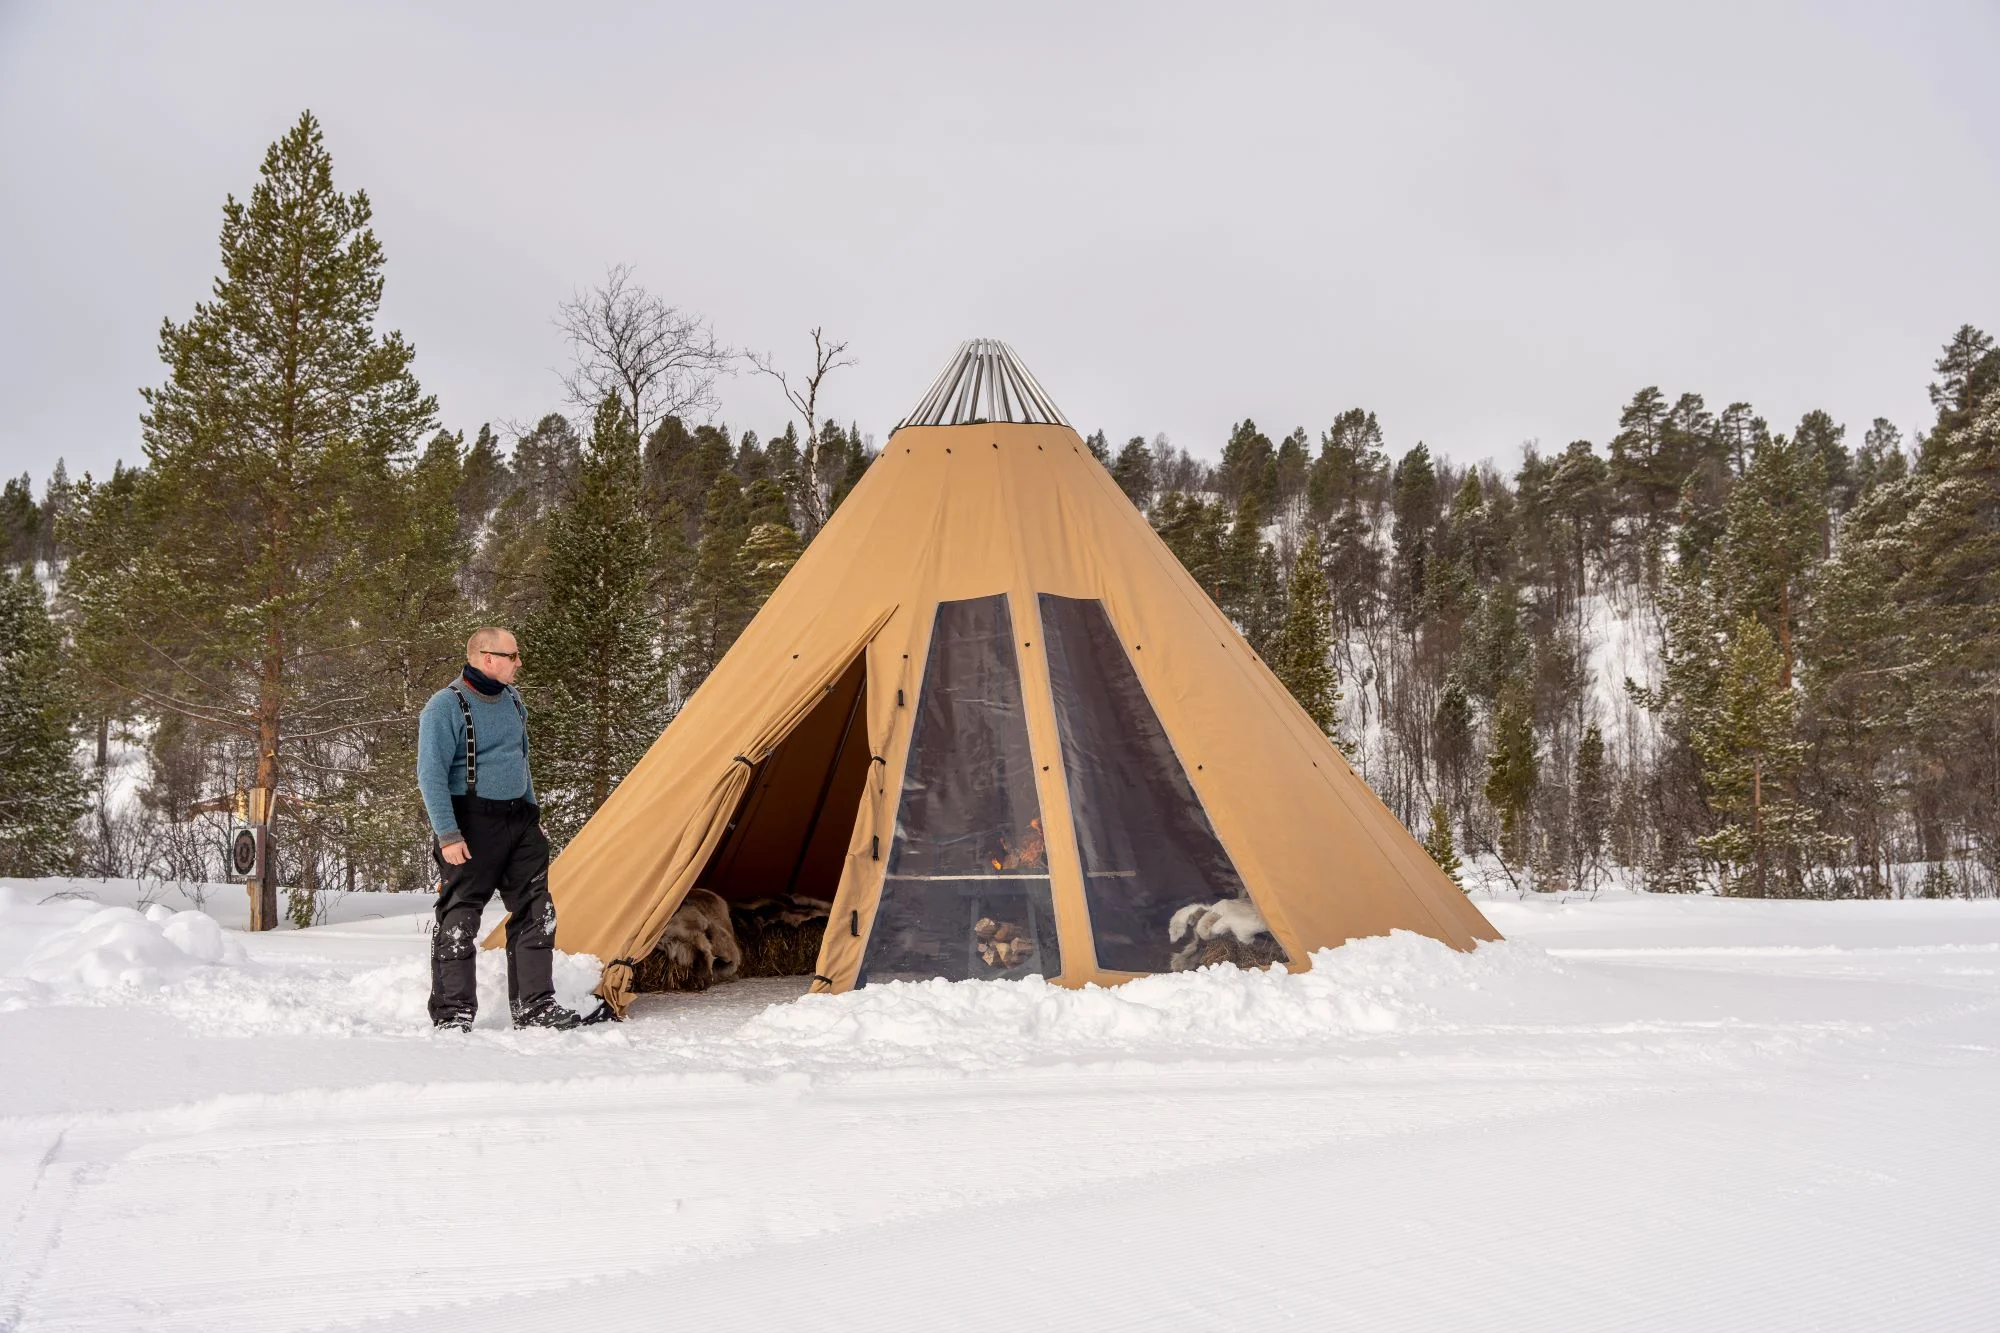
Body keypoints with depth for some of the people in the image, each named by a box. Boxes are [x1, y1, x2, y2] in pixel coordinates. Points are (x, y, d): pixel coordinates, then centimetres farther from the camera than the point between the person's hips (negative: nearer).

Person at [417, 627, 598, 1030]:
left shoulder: (511, 701, 12)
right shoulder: (446, 706, -12)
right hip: (473, 825, -7)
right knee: (459, 919, -3)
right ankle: (451, 1013, 7)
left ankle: (535, 1006, 12)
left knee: (536, 914, 5)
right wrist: (448, 834, -19)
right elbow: (430, 775, -15)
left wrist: (533, 813, 21)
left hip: (519, 821, 7)